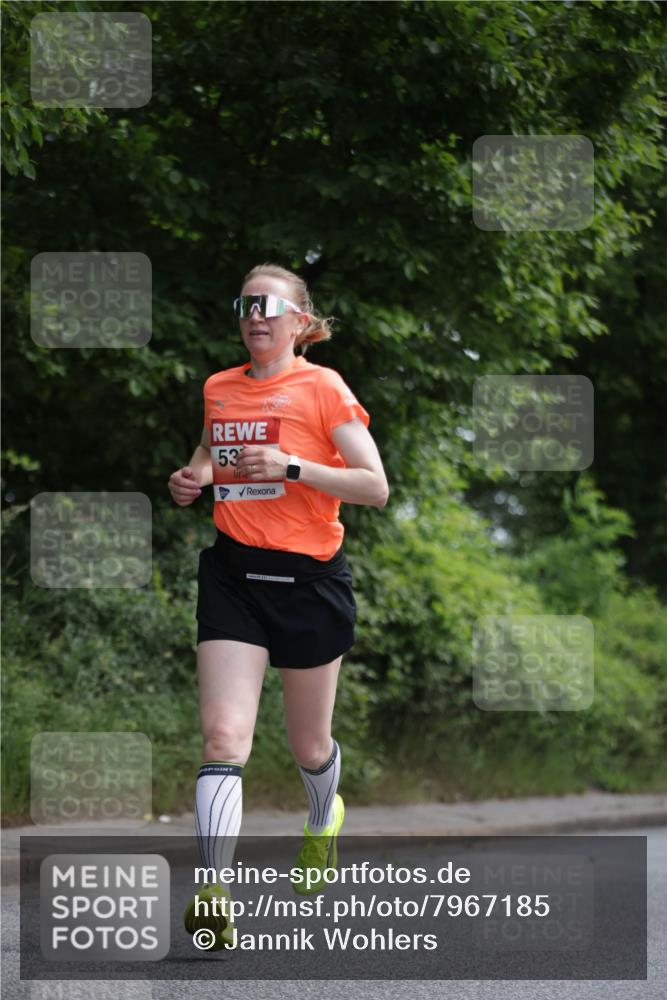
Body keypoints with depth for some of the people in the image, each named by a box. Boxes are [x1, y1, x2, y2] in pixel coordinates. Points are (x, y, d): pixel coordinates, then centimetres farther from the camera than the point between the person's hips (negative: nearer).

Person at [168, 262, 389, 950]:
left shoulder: (322, 388, -6)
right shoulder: (219, 389, 9)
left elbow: (375, 487, -10)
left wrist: (291, 466, -20)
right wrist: (193, 476, 7)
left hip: (309, 578, -3)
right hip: (232, 575, 3)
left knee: (308, 747, 13)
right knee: (223, 735, -16)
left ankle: (323, 818, 50)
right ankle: (215, 897, -22)